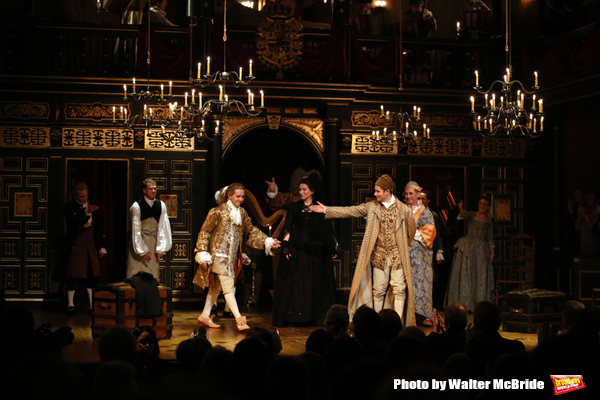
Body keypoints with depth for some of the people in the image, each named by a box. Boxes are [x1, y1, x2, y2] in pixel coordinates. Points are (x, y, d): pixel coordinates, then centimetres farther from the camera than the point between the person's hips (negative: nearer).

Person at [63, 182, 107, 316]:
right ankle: (70, 305, 12)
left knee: (92, 276, 4)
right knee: (73, 276, 0)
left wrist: (101, 247, 10)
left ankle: (93, 305, 10)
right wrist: (86, 213, -29)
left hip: (91, 247, 3)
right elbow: (73, 222, -20)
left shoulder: (93, 207, 9)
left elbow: (99, 229, 12)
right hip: (75, 246, -3)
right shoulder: (69, 207, -3)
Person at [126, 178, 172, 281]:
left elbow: (163, 228, 0)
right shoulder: (136, 206, -12)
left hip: (153, 243, 3)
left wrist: (161, 249, -4)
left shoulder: (161, 206, -2)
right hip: (139, 241, -3)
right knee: (135, 276, -4)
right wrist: (142, 251, -12)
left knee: (153, 277, 3)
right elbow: (136, 230, -11)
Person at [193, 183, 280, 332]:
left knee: (216, 287, 15)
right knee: (228, 287, -14)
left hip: (232, 257, 7)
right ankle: (239, 320, -21)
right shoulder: (218, 212, -10)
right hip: (219, 255, -7)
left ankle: (204, 316, 26)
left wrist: (268, 242, 6)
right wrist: (202, 253, -11)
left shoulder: (242, 213, 9)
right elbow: (204, 232, -7)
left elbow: (251, 231, 16)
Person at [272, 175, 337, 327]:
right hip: (296, 250, 0)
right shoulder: (293, 207, 8)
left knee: (314, 284, 0)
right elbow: (288, 229, 4)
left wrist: (332, 248, 2)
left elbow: (328, 230, 7)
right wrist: (285, 246, -6)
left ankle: (314, 317, 5)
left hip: (315, 251, 0)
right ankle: (292, 316, 1)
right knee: (293, 283, -2)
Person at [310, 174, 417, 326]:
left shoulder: (403, 209, -1)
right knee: (378, 290, 5)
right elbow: (349, 211, 3)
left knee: (399, 289, -6)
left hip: (398, 256, -2)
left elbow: (411, 229, 12)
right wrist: (326, 210, -2)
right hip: (379, 256, 2)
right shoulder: (372, 207, 4)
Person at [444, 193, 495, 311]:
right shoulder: (472, 215, 2)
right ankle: (463, 304, -4)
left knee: (481, 276, 2)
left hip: (482, 249, 4)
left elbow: (489, 237, 18)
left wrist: (492, 250, 7)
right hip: (468, 247, -4)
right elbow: (464, 215, -22)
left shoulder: (488, 220, 14)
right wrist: (460, 209, -44)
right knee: (466, 274, -5)